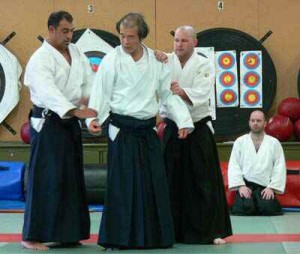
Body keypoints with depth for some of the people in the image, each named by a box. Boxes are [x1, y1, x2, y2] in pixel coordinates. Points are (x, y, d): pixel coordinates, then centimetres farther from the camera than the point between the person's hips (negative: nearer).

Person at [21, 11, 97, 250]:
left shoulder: (75, 52, 9)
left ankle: (65, 233, 19)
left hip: (70, 122, 8)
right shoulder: (40, 59, -15)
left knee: (71, 179, 10)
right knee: (44, 180, -8)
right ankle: (32, 236, -1)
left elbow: (88, 76, 18)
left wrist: (86, 96, -4)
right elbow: (48, 91, -29)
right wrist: (75, 111, -40)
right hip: (48, 124, -8)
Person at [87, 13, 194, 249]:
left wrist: (184, 121, 1)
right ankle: (116, 238, 5)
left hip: (148, 131, 4)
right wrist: (94, 118, -23)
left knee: (155, 183, 7)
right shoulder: (112, 59, -5)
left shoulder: (156, 60, 6)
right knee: (121, 184, -5)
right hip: (122, 131, -4)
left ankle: (155, 235, 19)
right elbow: (101, 92, -8)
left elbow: (168, 93, 9)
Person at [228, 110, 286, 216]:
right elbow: (234, 166, 3)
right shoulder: (240, 142, 9)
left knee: (268, 208, -24)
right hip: (245, 186, -1)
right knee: (246, 208, -27)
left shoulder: (274, 143, 9)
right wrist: (240, 186, -11)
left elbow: (279, 168, 4)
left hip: (265, 187, 1)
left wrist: (271, 187, -8)